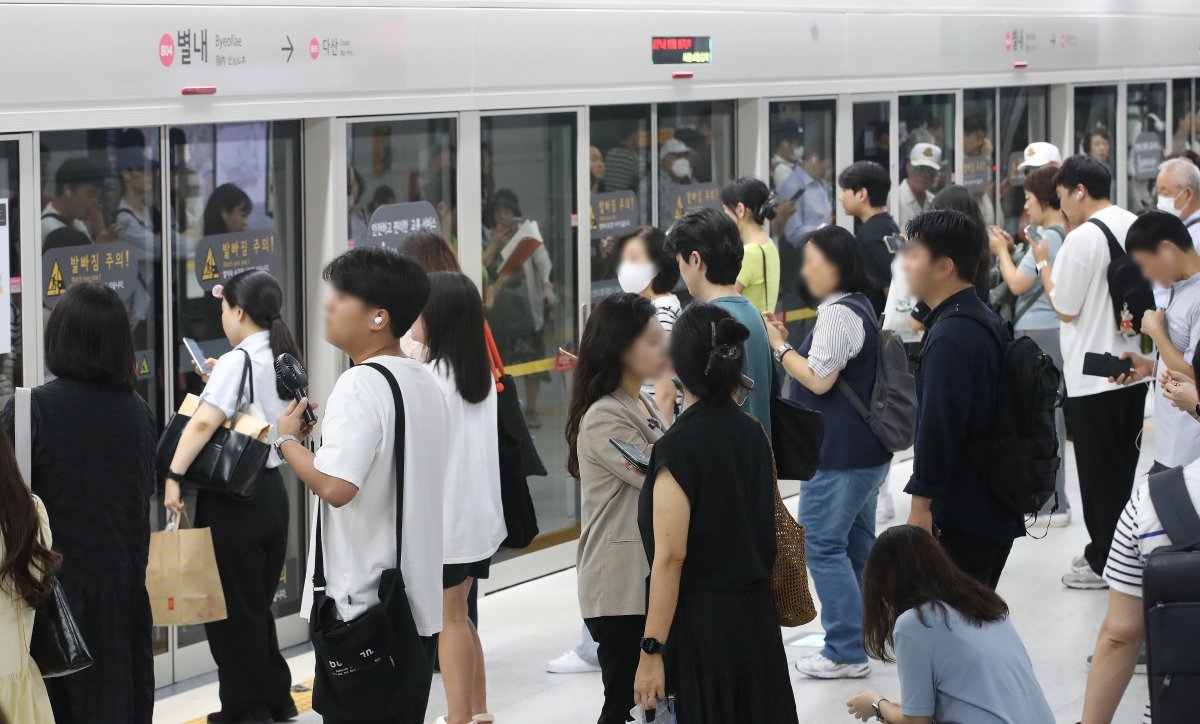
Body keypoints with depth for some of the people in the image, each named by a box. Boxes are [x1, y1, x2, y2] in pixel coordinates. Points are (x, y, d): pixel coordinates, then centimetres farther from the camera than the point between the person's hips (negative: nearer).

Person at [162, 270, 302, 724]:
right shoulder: (284, 360, 8)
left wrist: (174, 475, -30)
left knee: (231, 605, 2)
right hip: (271, 486, 8)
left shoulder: (237, 360, -15)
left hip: (233, 495, -8)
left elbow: (205, 421, -28)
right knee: (257, 602, 19)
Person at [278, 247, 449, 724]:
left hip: (362, 605, -8)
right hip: (418, 603, 8)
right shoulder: (426, 383, 10)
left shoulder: (360, 385, -17)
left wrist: (288, 440, -11)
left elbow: (335, 486, -27)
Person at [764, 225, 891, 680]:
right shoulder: (859, 308, 15)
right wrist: (789, 345, 14)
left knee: (823, 545, -6)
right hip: (867, 449, 11)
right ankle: (864, 636, 22)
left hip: (838, 454, -11)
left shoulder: (838, 315, -18)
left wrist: (780, 348, -9)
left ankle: (846, 652, -6)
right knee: (857, 544, 16)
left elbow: (819, 380, -20)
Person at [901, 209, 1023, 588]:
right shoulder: (984, 320, 13)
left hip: (961, 517, -11)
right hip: (995, 511, 11)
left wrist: (921, 504, -19)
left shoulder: (950, 338, -20)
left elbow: (938, 426, -22)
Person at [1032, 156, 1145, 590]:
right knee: (1124, 468, 15)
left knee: (1098, 471, 1)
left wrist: (1043, 263, -2)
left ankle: (1104, 562, 7)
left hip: (1092, 375, -8)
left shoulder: (1083, 238, -18)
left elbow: (1064, 308, -13)